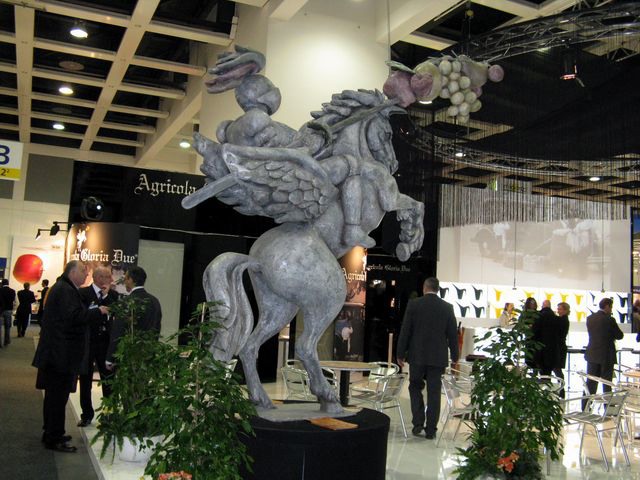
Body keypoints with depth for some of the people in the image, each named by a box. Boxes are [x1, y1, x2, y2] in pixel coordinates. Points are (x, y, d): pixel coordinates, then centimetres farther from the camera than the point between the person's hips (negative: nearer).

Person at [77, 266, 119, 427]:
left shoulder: (113, 294, 4)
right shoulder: (83, 293, -7)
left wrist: (105, 296, -8)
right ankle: (87, 414, 23)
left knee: (108, 379, 5)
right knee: (85, 380, 9)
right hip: (86, 342, -2)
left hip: (106, 342, 2)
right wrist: (99, 311, -20)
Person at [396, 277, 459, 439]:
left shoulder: (413, 304, -5)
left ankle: (418, 423, 6)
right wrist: (454, 356, 15)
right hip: (438, 357, 1)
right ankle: (431, 430, 10)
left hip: (417, 355, -1)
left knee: (415, 387, 15)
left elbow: (405, 330, -4)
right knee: (434, 393, 7)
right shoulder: (447, 307, -1)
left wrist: (401, 353, 4)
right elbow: (453, 334, 3)